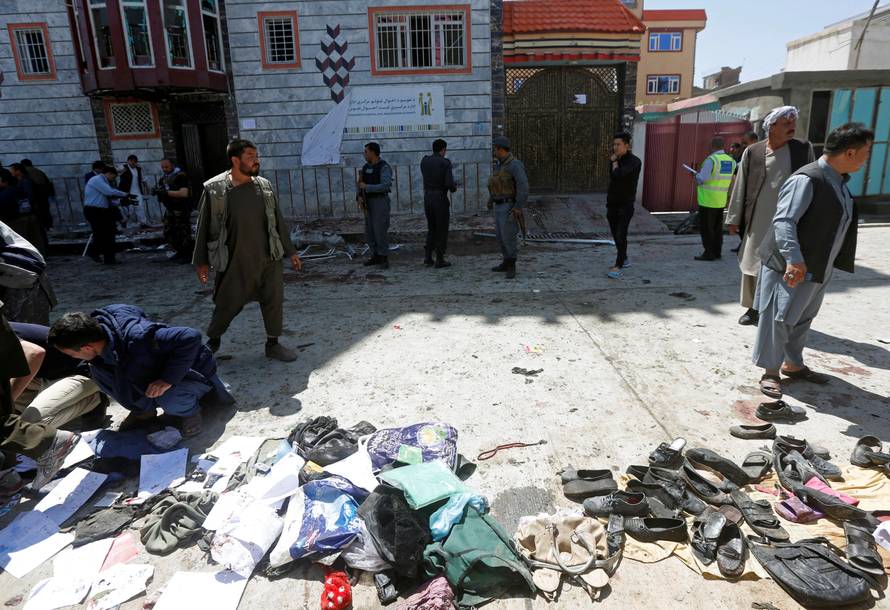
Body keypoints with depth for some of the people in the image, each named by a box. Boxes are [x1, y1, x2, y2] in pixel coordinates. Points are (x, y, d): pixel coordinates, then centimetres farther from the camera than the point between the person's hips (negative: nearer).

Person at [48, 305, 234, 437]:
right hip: (154, 370, 8)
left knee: (169, 399, -39)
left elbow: (190, 337, -43)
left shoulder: (137, 341, -40)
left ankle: (190, 411, -2)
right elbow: (136, 310, 4)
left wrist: (168, 380, -39)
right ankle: (145, 409, 10)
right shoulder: (100, 319, -17)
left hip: (193, 371, -8)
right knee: (98, 371, -9)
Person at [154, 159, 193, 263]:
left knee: (183, 233, -5)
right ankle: (180, 252, 24)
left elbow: (184, 193, -24)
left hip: (181, 210, -9)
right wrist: (157, 191, -3)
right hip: (169, 210, 9)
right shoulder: (164, 178, 13)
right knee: (168, 232, 11)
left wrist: (167, 192, -24)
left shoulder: (180, 176, -13)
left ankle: (188, 255, 6)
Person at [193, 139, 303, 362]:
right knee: (228, 304, 8)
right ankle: (213, 340, 34)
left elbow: (278, 221, 9)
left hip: (269, 259, 3)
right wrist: (202, 261, 0)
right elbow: (204, 227, -1)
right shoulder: (215, 189, -8)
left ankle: (273, 344, 22)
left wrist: (290, 251, 11)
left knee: (274, 300, 5)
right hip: (234, 262, -3)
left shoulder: (264, 186, 2)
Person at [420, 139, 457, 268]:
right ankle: (440, 260, 7)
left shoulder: (424, 160, 6)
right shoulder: (445, 162, -10)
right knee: (442, 230, 5)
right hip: (441, 200, -5)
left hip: (427, 199, 5)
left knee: (432, 229, 19)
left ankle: (428, 257, 13)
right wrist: (454, 188, 4)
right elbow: (449, 183, -18)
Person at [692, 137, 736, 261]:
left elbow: (702, 179, -19)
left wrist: (697, 175, 2)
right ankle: (717, 251, 21)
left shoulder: (711, 159, -16)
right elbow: (728, 179, 15)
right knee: (717, 227, 15)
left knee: (706, 227, -1)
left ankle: (709, 253, -1)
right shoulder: (730, 160, 6)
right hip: (722, 200, 7)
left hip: (708, 200, -7)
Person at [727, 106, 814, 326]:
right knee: (753, 266, 10)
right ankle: (753, 308, 25)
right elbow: (740, 186, 3)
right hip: (757, 221, 1)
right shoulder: (753, 152, -1)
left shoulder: (803, 150, 1)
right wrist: (734, 219, 2)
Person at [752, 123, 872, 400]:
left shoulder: (839, 182, 11)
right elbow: (784, 222, -28)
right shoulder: (806, 180, -20)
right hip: (792, 268, -9)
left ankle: (793, 364, 36)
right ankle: (770, 372, 13)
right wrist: (794, 259, -37)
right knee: (779, 320, 1)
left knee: (802, 319, 20)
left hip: (819, 268, 10)